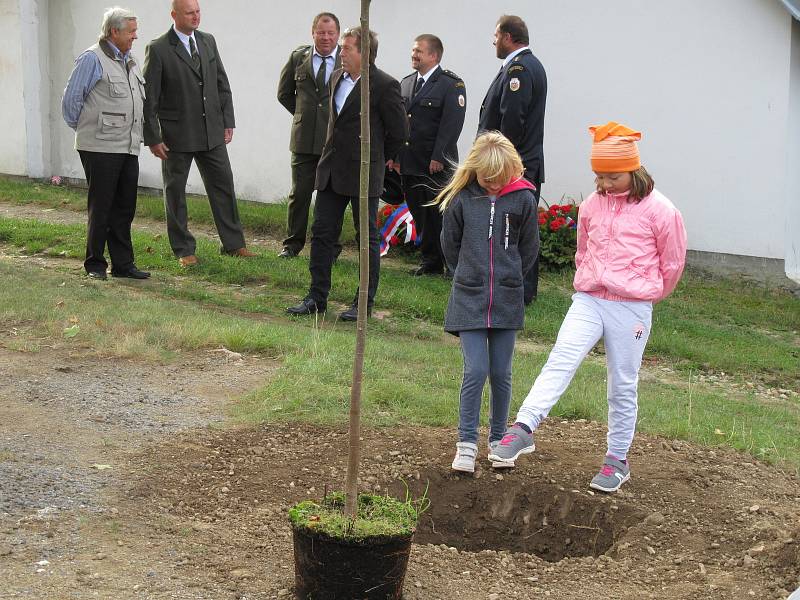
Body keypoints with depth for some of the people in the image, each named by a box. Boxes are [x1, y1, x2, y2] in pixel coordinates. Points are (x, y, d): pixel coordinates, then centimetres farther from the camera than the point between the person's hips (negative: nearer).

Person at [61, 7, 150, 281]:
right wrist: (83, 129, 3)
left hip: (129, 147, 7)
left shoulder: (130, 61, 15)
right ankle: (95, 264, 9)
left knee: (124, 208, 9)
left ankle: (122, 264, 15)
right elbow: (71, 100, -7)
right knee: (100, 208, -1)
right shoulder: (92, 59, -9)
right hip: (101, 148, -7)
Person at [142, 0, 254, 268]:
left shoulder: (208, 41, 7)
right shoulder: (158, 49, -10)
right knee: (175, 191, 5)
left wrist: (227, 122, 6)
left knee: (223, 185, 7)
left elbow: (222, 83, 12)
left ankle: (233, 243, 17)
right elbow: (149, 97, -9)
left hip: (212, 132, 5)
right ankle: (183, 249, 15)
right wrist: (153, 138, -11)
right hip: (177, 134, -5)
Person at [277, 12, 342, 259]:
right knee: (299, 193, 6)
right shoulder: (298, 58, 4)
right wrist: (305, 115, 11)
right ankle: (293, 243, 17)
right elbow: (284, 93, 15)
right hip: (304, 140, 2)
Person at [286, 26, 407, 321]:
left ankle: (364, 303, 12)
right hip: (331, 169, 7)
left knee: (367, 238, 4)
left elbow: (399, 130, -6)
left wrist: (382, 158, 6)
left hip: (364, 172, -7)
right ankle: (317, 297, 15)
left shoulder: (384, 85, -13)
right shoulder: (336, 78, 9)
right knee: (322, 233, 7)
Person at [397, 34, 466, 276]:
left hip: (437, 165, -6)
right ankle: (430, 262, 19)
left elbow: (452, 124, -13)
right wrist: (395, 155, 8)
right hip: (410, 163, 6)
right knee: (420, 215, 10)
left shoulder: (451, 84, -6)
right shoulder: (406, 83, 14)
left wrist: (438, 158, -18)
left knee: (441, 215, -4)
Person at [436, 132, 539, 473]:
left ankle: (498, 438, 23)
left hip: (507, 301, 1)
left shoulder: (523, 199, -3)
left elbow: (529, 248, 9)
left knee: (501, 374, 7)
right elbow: (450, 245, 9)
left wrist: (509, 278, 11)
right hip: (469, 300, -1)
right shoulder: (461, 199, -4)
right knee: (475, 371, -8)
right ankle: (467, 443, 0)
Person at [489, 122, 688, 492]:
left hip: (632, 308, -3)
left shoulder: (659, 210, -5)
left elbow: (672, 263, 5)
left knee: (623, 386, 5)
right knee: (561, 359, -17)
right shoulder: (591, 206, 8)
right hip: (587, 301, 3)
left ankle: (618, 459, 15)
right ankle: (523, 428, -27)